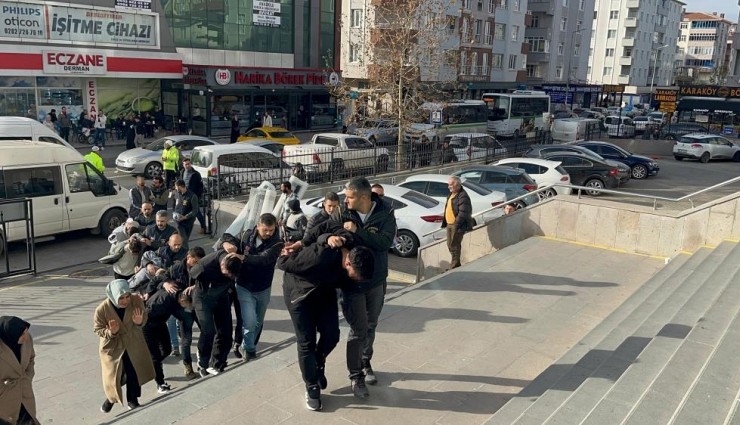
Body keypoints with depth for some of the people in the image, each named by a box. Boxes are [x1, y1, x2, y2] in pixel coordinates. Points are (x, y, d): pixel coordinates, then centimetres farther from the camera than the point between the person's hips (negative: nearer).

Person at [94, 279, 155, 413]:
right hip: (112, 347, -2)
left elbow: (144, 316, -5)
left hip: (133, 344, 2)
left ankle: (132, 400, 36)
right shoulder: (102, 309, -27)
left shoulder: (136, 301, -22)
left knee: (134, 374, 11)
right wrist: (110, 332, -32)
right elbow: (97, 330, -12)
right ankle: (111, 398, 41)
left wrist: (139, 322, -28)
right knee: (114, 375, 8)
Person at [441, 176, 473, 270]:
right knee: (450, 245, 16)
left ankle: (454, 266, 7)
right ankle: (455, 263, 30)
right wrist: (445, 222, 15)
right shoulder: (451, 195, 15)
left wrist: (457, 224, -24)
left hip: (457, 225, -10)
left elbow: (463, 213, -23)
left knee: (455, 246, -3)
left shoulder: (463, 196, -17)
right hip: (450, 224, 10)